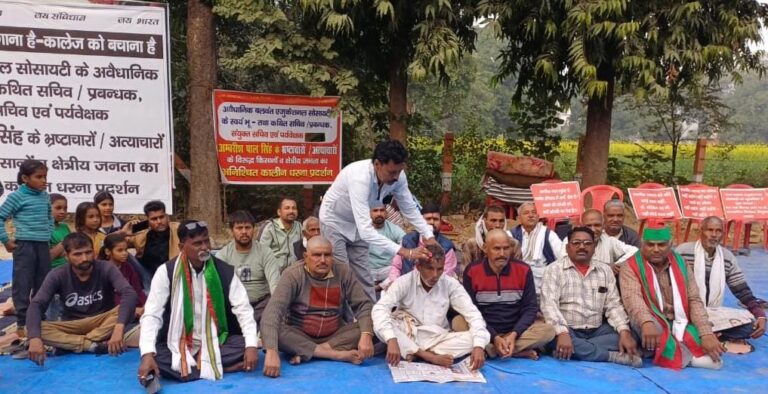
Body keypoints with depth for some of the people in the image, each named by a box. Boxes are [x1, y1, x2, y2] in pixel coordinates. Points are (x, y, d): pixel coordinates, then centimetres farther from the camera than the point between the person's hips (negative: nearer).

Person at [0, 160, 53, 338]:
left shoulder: (45, 196, 9)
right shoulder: (17, 196, -8)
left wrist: (49, 234, 12)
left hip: (43, 245, 6)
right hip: (25, 245, -6)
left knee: (43, 285, 11)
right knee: (23, 285, -1)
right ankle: (22, 323, 7)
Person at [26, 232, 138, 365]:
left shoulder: (106, 269, -16)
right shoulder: (58, 275, -11)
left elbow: (129, 294, -30)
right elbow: (36, 305, -19)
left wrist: (119, 328, -47)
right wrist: (35, 338, -38)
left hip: (103, 322, -1)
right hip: (73, 326, 1)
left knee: (127, 308, -32)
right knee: (40, 329, -28)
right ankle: (94, 345, -31)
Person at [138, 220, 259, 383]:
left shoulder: (225, 271, -5)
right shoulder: (166, 272, -9)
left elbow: (243, 308, -6)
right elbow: (152, 315, -13)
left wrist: (251, 345, -22)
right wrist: (147, 354, -29)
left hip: (216, 344, 2)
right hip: (178, 346, -1)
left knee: (244, 346, -26)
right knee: (155, 355, -31)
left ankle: (181, 369, -21)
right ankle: (215, 367, -27)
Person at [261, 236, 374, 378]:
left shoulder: (343, 271, -7)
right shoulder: (293, 274, -17)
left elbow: (363, 305, -8)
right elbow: (272, 311, -28)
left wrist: (366, 335, -29)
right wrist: (271, 351, -43)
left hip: (335, 335, 3)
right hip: (298, 336, -2)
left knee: (367, 328, -22)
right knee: (275, 331, -32)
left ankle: (305, 353, -24)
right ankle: (338, 354, -30)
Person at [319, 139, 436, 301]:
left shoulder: (397, 176, -22)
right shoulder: (359, 178, -41)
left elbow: (410, 209, -8)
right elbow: (366, 230, -47)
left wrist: (430, 237, -22)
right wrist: (404, 251, -51)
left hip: (357, 225, 6)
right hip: (335, 222, -6)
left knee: (364, 278, 8)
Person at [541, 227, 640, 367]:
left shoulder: (605, 270, 11)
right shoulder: (554, 269, -3)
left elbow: (613, 305, 6)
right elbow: (549, 304, -14)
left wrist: (625, 332, -12)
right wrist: (562, 333, -29)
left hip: (596, 331, 4)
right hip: (567, 331, -4)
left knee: (627, 334, -18)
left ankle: (564, 351, -22)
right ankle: (614, 356, -23)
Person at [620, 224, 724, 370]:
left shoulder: (680, 264, 8)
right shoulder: (631, 267, -6)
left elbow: (694, 301, 3)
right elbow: (632, 298, -23)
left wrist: (706, 334, -13)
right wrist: (646, 323, -45)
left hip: (679, 324, 4)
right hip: (651, 325, -3)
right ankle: (689, 356, -26)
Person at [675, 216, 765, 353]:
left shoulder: (728, 257, 6)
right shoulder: (683, 251, -8)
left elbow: (742, 290, 6)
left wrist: (760, 315, -8)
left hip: (713, 312, 6)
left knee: (751, 322, -18)